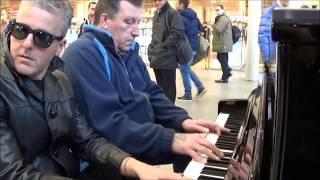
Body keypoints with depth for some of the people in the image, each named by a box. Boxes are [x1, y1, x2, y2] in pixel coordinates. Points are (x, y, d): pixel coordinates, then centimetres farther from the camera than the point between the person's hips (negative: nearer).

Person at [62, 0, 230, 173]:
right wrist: (170, 139, -33)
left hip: (144, 134, 9)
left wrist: (182, 120, -7)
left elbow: (152, 94, 11)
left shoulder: (128, 50, 9)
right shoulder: (83, 53, -21)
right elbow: (108, 124, -29)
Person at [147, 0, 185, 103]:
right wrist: (152, 48, 11)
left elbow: (178, 33, -18)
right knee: (160, 86, 15)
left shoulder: (172, 13, -8)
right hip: (157, 58, 8)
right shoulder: (156, 15, 15)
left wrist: (163, 46, -15)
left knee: (168, 87, 1)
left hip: (167, 58, -8)